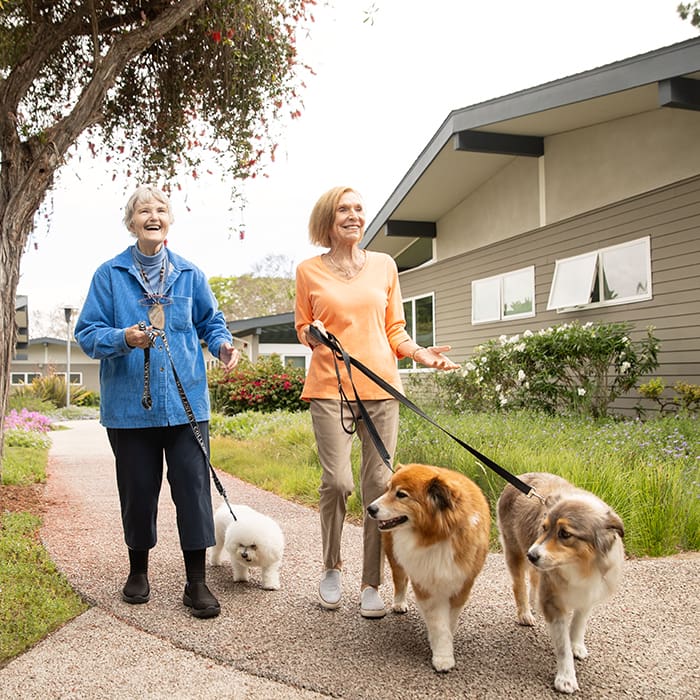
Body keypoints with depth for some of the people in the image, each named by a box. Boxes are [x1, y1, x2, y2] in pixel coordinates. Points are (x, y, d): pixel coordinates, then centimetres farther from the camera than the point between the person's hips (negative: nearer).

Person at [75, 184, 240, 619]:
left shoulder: (190, 274, 10)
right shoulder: (110, 274, 4)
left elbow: (211, 321, 17)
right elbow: (87, 333, 1)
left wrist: (223, 344, -5)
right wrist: (123, 338, -20)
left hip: (185, 400, 1)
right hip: (130, 403, -1)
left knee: (194, 486, -3)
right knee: (138, 489, 9)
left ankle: (197, 581, 6)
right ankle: (139, 569, 30)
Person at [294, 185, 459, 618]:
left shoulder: (384, 266, 11)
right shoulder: (310, 271, 7)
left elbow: (394, 330, 15)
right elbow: (302, 328, 15)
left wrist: (421, 354, -3)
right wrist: (312, 334, -8)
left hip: (381, 386, 2)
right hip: (330, 387, -2)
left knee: (379, 484, 0)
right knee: (337, 481, -10)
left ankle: (372, 584, 13)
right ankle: (332, 568, 16)